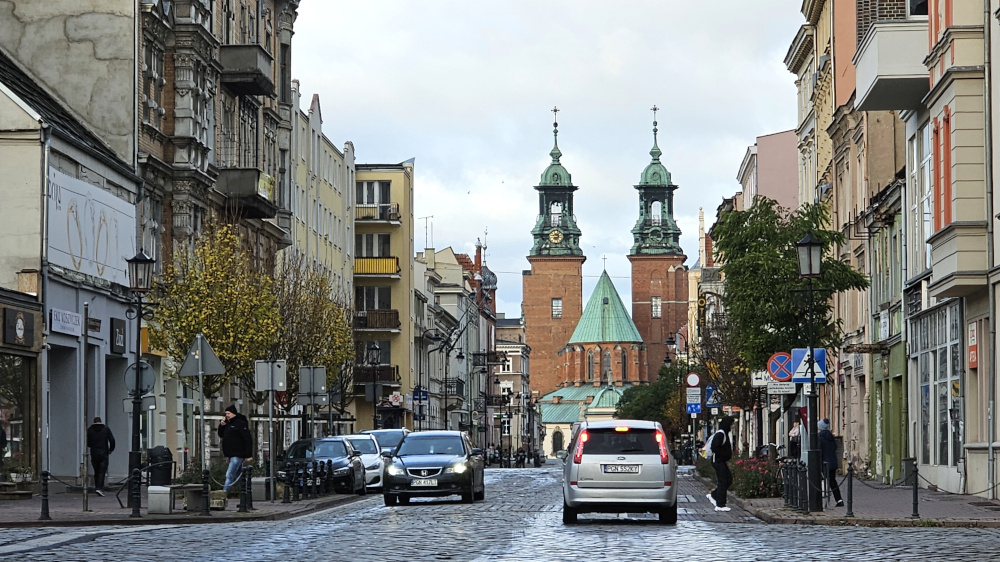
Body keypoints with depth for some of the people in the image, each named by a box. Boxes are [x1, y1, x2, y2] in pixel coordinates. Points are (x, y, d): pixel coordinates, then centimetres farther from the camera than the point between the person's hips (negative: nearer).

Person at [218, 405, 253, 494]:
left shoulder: (241, 424, -11)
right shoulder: (228, 424, 16)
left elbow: (248, 440, -16)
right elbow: (221, 435, 27)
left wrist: (249, 455, -22)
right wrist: (221, 425, 7)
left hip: (238, 455, -9)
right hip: (231, 455, 9)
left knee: (229, 475, -15)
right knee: (239, 476, 15)